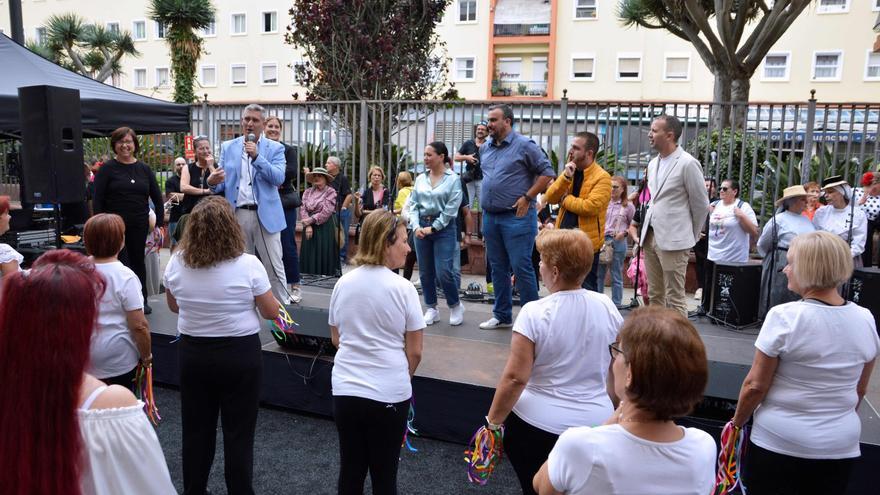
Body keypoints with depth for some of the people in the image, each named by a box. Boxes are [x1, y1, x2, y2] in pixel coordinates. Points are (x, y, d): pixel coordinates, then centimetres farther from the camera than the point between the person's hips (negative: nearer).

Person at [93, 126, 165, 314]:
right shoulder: (107, 169, -2)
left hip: (139, 225, 3)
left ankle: (142, 300, 24)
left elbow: (157, 198, 9)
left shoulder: (144, 169, 6)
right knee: (121, 263, -2)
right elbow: (98, 200, -5)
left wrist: (160, 223, 5)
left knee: (138, 261, 12)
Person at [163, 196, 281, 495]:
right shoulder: (248, 264, -17)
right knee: (238, 433, 8)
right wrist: (257, 301, 12)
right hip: (240, 354, -3)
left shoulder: (176, 262, -6)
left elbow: (174, 306, 9)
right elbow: (271, 312, -8)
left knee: (196, 429, 17)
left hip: (192, 352, 4)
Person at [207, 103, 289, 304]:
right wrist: (213, 182, -15)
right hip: (237, 214, 3)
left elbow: (278, 178, -11)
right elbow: (223, 182, 8)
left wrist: (256, 156, -19)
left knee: (274, 268, 0)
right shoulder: (228, 147, 10)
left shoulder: (275, 148, 3)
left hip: (265, 214, -2)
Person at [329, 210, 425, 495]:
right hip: (389, 394, -4)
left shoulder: (343, 283, 0)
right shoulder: (403, 289, -13)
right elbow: (414, 352, -8)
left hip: (345, 389, 4)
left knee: (350, 471, 17)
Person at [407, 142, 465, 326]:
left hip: (444, 228, -4)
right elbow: (413, 204, 8)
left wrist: (433, 228, -11)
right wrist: (416, 226, -7)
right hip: (422, 227, 5)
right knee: (425, 272, 7)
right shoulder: (420, 179, 10)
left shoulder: (453, 179, -3)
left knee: (444, 272, -10)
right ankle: (432, 309, 21)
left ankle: (456, 306, 14)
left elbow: (451, 208, -9)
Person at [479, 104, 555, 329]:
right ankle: (502, 316, 24)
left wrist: (527, 198, -12)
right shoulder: (485, 148, 13)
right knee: (498, 268, 13)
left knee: (521, 267, -6)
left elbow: (547, 173, -8)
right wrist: (485, 201, 15)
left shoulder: (524, 145, -7)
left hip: (516, 216, -7)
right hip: (490, 216, 7)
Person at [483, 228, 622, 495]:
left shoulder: (534, 313, -19)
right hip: (597, 422, 4)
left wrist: (493, 421, -5)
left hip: (539, 424, -4)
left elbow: (515, 377, -18)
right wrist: (612, 409, 21)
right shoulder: (606, 306, -5)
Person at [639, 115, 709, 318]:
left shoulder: (688, 163, -9)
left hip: (673, 241, -7)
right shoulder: (653, 163, 13)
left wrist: (691, 236, 5)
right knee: (655, 296, 13)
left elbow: (701, 205, -3)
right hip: (650, 237, 7)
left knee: (675, 299, -4)